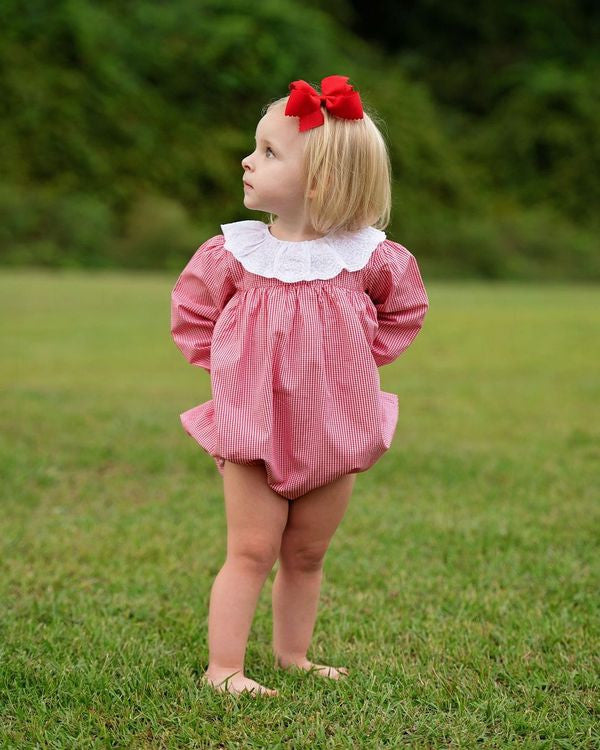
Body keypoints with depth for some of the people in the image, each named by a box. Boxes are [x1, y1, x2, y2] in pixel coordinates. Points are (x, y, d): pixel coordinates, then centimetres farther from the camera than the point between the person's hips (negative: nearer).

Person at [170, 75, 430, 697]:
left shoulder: (367, 258, -7)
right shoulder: (233, 253, -7)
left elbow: (405, 308, 12)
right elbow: (190, 312, 9)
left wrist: (365, 359, 4)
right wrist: (228, 364, 2)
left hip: (332, 431, 2)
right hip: (254, 430, -1)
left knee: (307, 555, 14)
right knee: (251, 552, -3)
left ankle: (293, 655, 29)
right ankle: (223, 667, 1)